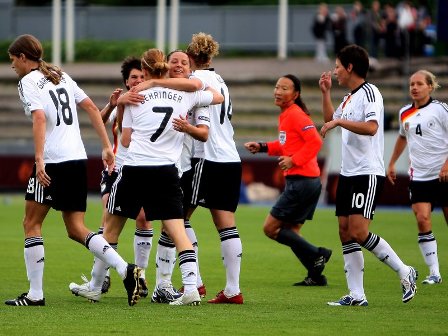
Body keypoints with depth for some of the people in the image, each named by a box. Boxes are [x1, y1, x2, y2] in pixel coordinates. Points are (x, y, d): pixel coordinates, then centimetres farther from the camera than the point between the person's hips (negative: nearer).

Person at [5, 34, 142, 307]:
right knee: (76, 229, 9)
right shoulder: (61, 76, 18)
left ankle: (35, 294, 4)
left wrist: (39, 159, -26)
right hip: (79, 159, 7)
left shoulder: (28, 82, -4)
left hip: (53, 162, -7)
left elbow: (39, 118, -20)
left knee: (32, 223, 5)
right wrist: (107, 146, 13)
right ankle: (126, 271, -9)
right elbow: (92, 108, 14)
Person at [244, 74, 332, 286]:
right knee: (290, 232, 14)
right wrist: (262, 147, 17)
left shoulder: (295, 114, -13)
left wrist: (293, 160, -23)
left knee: (271, 228, -6)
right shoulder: (286, 115, 16)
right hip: (308, 181, 10)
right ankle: (315, 276, 14)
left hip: (301, 180, -10)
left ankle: (317, 255, -5)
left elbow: (315, 141, -21)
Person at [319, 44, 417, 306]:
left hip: (368, 173, -9)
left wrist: (338, 121, -24)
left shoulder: (369, 92, -11)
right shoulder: (349, 97, 17)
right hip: (348, 174, 9)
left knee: (358, 232, -17)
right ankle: (356, 295, 3)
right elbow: (330, 121, 35)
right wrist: (326, 93, 25)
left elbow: (371, 127, -26)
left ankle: (405, 272, -4)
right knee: (346, 233, 3)